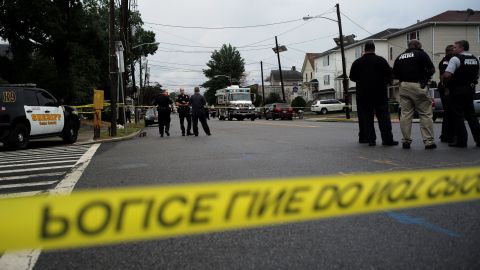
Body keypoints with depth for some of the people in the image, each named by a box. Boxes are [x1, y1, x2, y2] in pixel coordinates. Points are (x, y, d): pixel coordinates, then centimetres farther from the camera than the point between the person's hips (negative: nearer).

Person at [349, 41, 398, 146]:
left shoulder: (357, 62, 1)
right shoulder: (381, 60, -2)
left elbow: (352, 77, 7)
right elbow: (389, 75, 0)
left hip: (363, 95, 1)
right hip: (380, 94, -1)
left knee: (366, 117, 5)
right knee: (383, 116, 2)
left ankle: (370, 139, 1)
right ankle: (387, 139, -1)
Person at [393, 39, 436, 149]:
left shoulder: (400, 57, 15)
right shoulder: (421, 54, 2)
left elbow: (395, 75, 15)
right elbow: (432, 69, -2)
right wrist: (425, 77, 15)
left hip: (404, 87, 4)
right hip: (418, 86, -4)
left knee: (405, 114, 5)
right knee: (426, 114, 0)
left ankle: (406, 141, 5)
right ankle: (429, 141, -2)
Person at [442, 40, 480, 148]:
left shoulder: (455, 59, -12)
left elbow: (447, 75, -23)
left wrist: (448, 81, -4)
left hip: (458, 89, -7)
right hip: (470, 89, 7)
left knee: (458, 115, -1)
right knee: (471, 114, 14)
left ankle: (461, 140, -1)